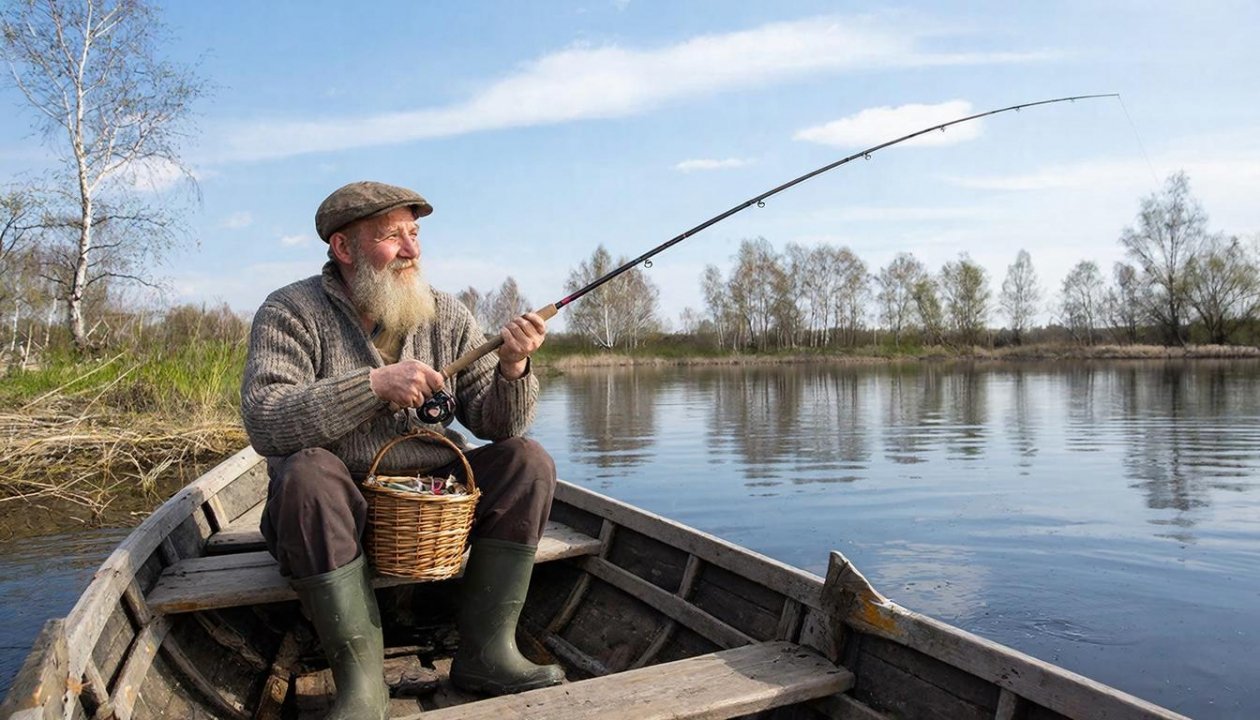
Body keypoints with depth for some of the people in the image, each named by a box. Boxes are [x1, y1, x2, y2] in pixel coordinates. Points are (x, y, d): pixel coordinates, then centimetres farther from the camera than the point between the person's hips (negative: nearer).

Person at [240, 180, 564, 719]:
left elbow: (498, 426, -2)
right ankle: (360, 676, -23)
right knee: (307, 473, -33)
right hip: (332, 511, -3)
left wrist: (511, 368, -23)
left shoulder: (446, 316, 1)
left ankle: (485, 652, -11)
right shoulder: (292, 312, -8)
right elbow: (262, 420, -24)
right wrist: (374, 384, -30)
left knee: (527, 462, -13)